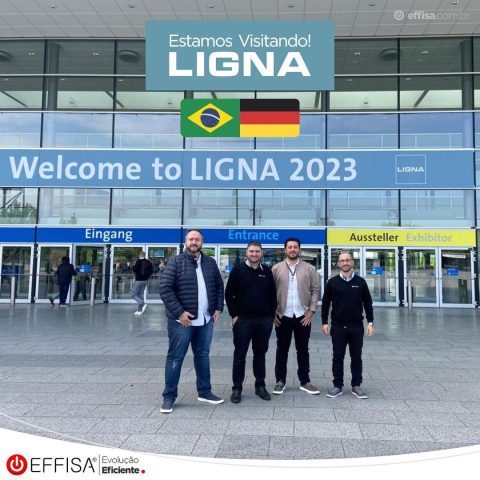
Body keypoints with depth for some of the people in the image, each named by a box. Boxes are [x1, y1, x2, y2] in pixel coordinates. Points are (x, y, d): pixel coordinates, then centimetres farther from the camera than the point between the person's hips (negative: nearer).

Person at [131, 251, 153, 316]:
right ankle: (139, 310, 14)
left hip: (138, 280, -7)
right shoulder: (148, 262, 4)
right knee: (141, 294, 15)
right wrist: (147, 276, 12)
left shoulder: (138, 261, -14)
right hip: (145, 280, 7)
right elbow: (151, 270, 4)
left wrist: (134, 266, 0)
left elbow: (134, 270, -19)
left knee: (134, 294, 1)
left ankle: (143, 304, -18)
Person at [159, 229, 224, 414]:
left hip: (206, 320, 5)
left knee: (203, 355, 15)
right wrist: (179, 312, -18)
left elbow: (219, 286, 16)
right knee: (175, 357, 2)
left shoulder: (210, 263, 9)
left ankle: (204, 392, 28)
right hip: (182, 320, -5)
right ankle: (169, 396, 13)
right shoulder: (176, 262, -7)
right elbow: (165, 288, -13)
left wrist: (218, 308, 5)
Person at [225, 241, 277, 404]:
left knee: (260, 354, 11)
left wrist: (271, 315, 4)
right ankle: (237, 388, 12)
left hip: (264, 320, 3)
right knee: (240, 355, 4)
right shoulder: (238, 270, -2)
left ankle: (260, 386, 23)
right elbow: (229, 294, -1)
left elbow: (273, 295, 10)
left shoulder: (267, 271, 7)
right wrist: (234, 315, -7)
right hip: (242, 320, -3)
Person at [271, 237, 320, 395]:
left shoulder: (309, 269, 1)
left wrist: (311, 311, -6)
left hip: (303, 316, 0)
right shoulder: (276, 268, 1)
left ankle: (305, 381, 20)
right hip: (282, 316, 0)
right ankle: (280, 381, 20)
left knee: (303, 350, 10)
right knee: (282, 350, 9)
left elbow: (315, 290, 1)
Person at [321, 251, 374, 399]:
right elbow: (325, 303, 4)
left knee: (356, 357, 8)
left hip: (357, 326, 1)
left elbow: (367, 303, 6)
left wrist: (370, 322, 1)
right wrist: (324, 322, -1)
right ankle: (338, 385, 17)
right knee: (338, 357, 6)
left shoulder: (360, 282, 2)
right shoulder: (332, 282, 0)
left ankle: (356, 385, 20)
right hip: (338, 326, 0)